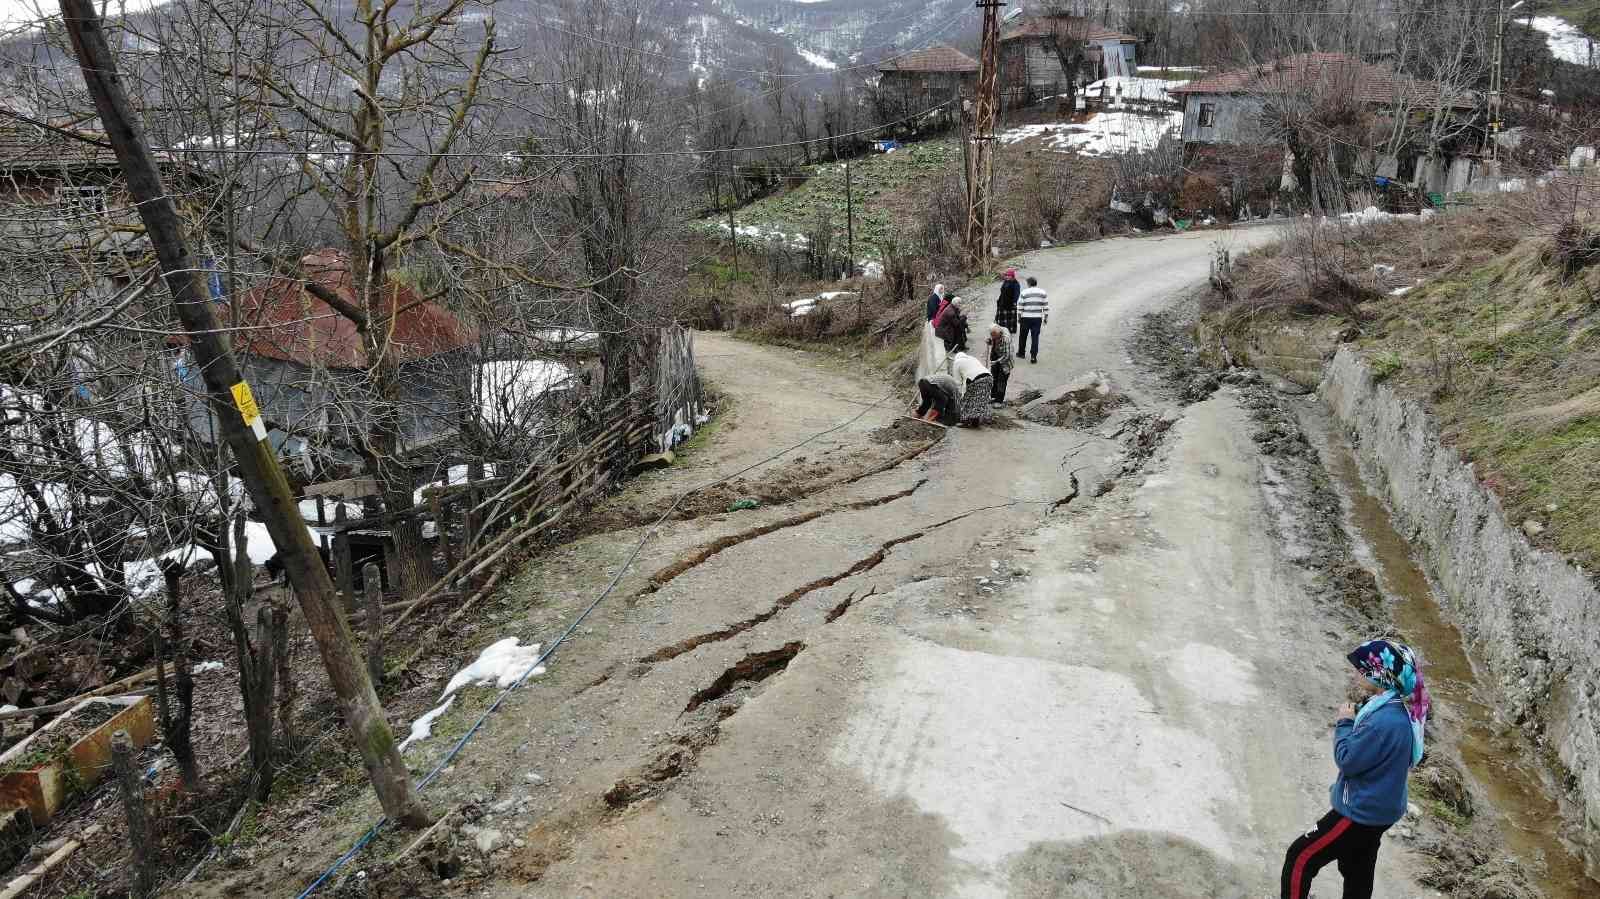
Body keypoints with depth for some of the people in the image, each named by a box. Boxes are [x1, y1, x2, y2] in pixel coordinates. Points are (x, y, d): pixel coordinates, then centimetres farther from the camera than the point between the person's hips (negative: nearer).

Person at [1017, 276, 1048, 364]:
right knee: (1035, 337, 2)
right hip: (1037, 318, 1)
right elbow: (1046, 306, 4)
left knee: (1023, 336, 16)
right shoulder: (1042, 292, 3)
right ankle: (1033, 357, -2)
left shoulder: (1024, 293, -4)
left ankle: (1021, 352, 30)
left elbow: (1020, 306, -3)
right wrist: (1046, 317, 10)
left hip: (1026, 318, -1)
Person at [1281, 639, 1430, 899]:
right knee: (1358, 876, 23)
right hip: (1375, 808, 10)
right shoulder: (1400, 707, 1)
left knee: (1300, 859, -1)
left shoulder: (1386, 721, -32)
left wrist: (1344, 723, -11)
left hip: (1361, 812, -10)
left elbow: (1347, 760, -22)